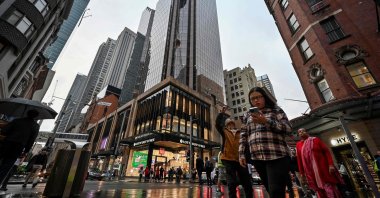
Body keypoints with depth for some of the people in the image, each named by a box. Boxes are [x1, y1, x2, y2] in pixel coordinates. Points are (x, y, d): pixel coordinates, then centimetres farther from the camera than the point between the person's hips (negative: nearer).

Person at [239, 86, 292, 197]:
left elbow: (288, 128, -4)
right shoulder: (249, 116, 17)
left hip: (277, 156, -3)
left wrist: (266, 121, -16)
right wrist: (242, 154, 7)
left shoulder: (276, 110, 8)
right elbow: (243, 136, 14)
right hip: (257, 159, 4)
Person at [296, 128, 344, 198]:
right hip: (311, 172, 2)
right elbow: (299, 160, 7)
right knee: (319, 190, 7)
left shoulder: (315, 139, 4)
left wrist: (331, 164, -14)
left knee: (329, 187, 0)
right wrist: (302, 173, 6)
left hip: (323, 167, -1)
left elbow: (326, 151, -2)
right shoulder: (298, 145, 7)